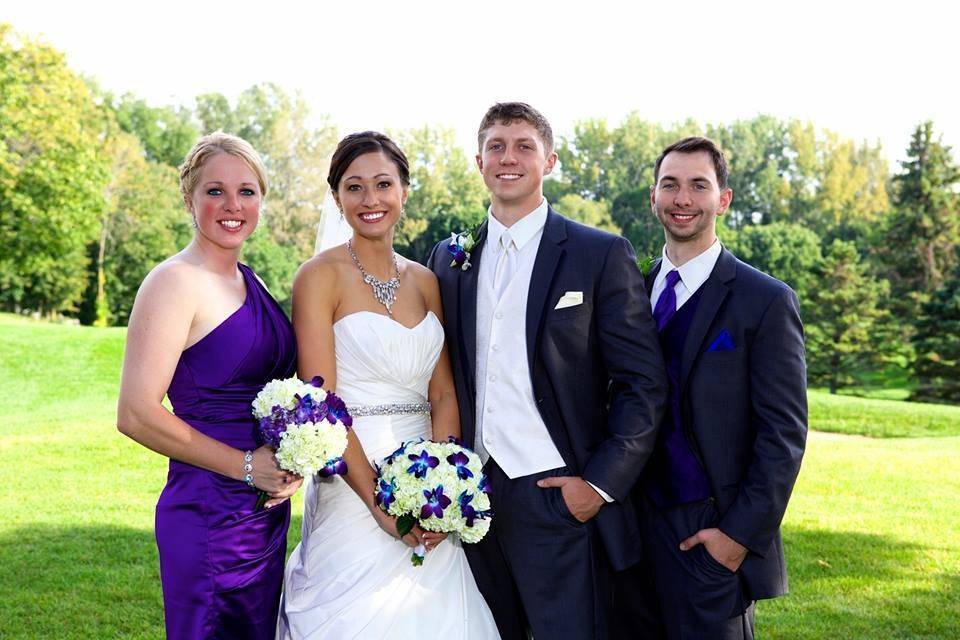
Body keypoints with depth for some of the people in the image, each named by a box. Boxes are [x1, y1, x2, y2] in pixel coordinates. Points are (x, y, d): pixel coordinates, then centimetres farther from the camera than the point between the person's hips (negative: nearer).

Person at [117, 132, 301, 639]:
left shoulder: (248, 280, 11)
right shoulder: (177, 282, -13)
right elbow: (136, 414, -19)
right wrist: (246, 466, -15)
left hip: (267, 515, 8)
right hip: (210, 516, -8)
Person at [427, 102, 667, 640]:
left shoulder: (601, 254, -3)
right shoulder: (449, 259, 10)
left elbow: (644, 384, -5)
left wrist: (600, 484, -11)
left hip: (561, 500, -4)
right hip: (470, 501, 4)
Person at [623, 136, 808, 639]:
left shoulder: (765, 301, -9)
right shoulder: (637, 293, 6)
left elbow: (784, 432, -11)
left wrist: (741, 534, -15)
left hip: (713, 531, -5)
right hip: (642, 523, 5)